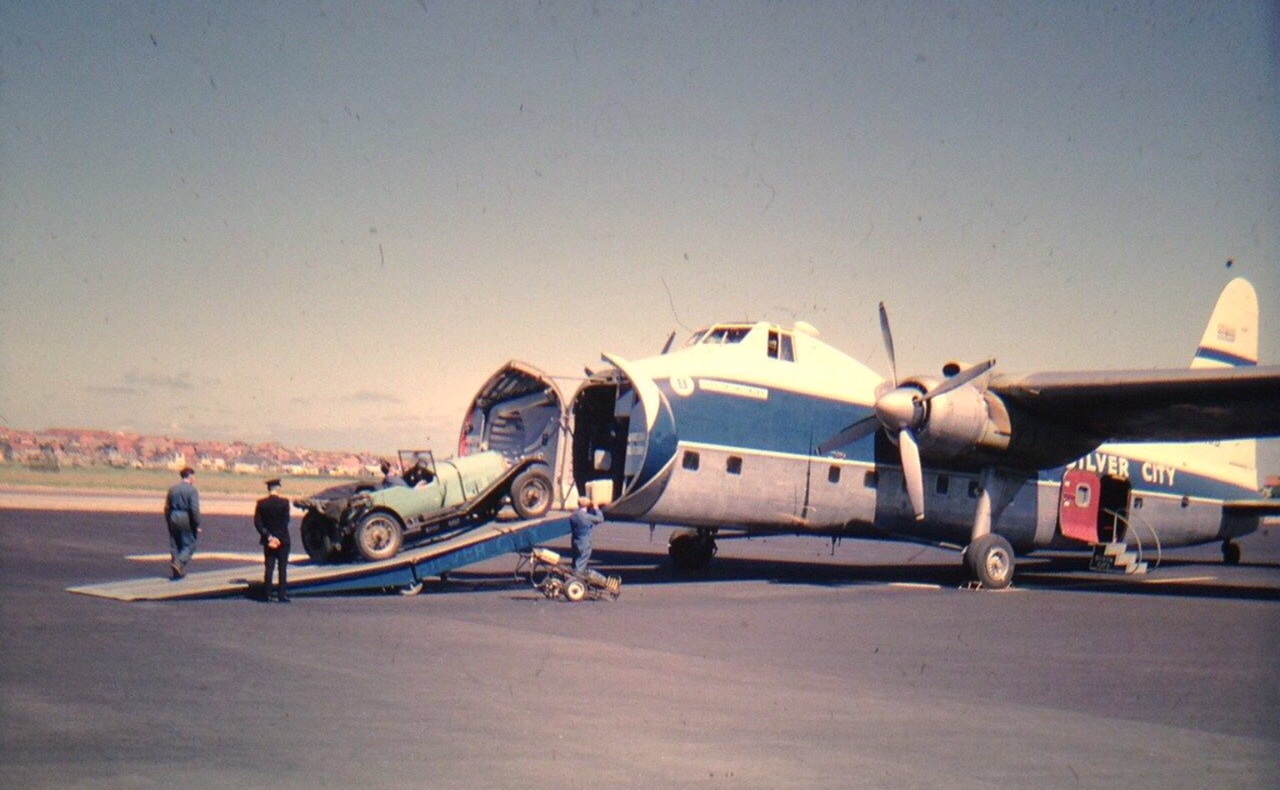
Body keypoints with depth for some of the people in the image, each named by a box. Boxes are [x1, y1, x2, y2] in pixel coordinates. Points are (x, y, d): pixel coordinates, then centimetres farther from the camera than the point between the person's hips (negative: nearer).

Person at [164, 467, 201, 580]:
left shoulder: (172, 489, 9)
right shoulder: (192, 490, -10)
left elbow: (167, 508, 11)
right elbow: (195, 509, -16)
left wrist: (169, 523, 19)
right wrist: (197, 525, -10)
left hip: (173, 519, 6)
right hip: (186, 520, -6)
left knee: (174, 546, 12)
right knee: (189, 545, 4)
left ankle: (174, 573, 14)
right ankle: (180, 562, -18)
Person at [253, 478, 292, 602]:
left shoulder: (261, 503, -1)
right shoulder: (284, 502, -10)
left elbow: (257, 522, -4)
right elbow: (285, 521, -13)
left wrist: (268, 537, -6)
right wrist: (279, 538, -9)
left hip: (268, 540, 3)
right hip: (282, 540, -3)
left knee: (269, 568, 8)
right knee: (282, 568, 2)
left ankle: (267, 594, 6)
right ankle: (282, 595, -1)